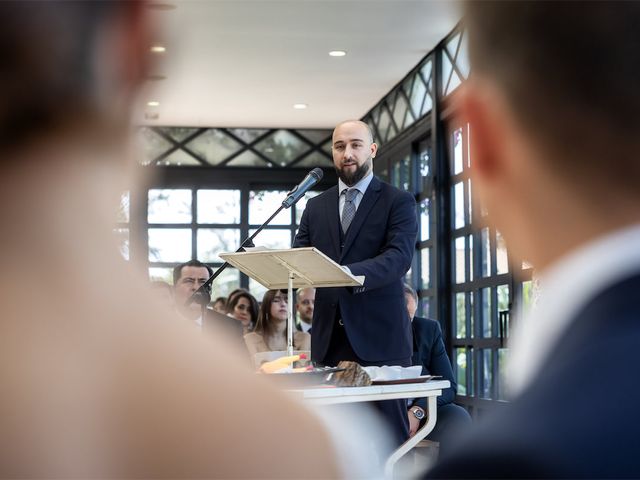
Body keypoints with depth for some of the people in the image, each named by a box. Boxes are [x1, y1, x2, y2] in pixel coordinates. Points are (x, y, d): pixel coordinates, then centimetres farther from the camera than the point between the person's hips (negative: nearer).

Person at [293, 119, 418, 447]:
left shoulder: (398, 201, 2)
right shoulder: (316, 207, 18)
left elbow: (399, 256, -13)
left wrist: (349, 273, -31)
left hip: (379, 336, -4)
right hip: (330, 338, 4)